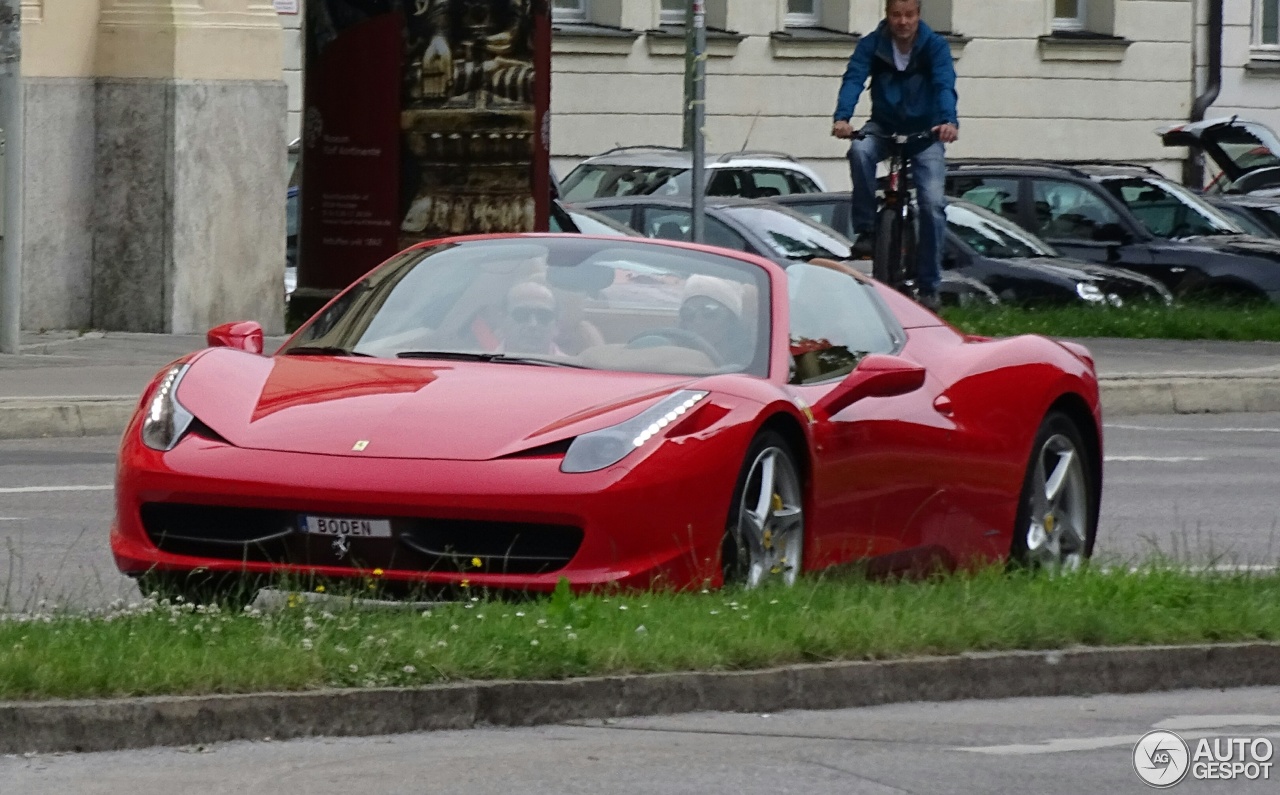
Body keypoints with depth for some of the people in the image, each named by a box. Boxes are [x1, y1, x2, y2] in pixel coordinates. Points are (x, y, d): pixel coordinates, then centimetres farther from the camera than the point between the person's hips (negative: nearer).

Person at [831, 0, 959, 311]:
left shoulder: (934, 46, -13)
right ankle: (866, 229, -20)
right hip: (884, 127, 1)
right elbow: (853, 79, -23)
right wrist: (842, 118, -42)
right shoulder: (872, 45, -10)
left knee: (932, 203, -15)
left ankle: (929, 286, -6)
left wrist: (949, 121, -48)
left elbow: (945, 84, -28)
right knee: (860, 151, -34)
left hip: (925, 133, -1)